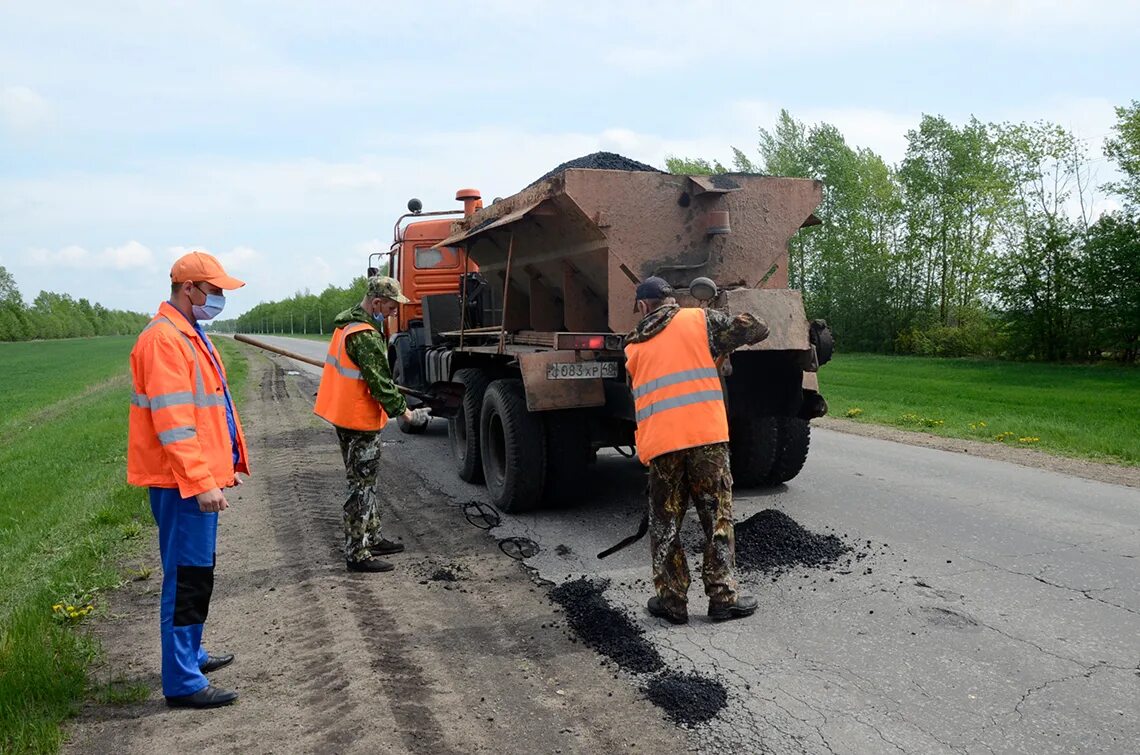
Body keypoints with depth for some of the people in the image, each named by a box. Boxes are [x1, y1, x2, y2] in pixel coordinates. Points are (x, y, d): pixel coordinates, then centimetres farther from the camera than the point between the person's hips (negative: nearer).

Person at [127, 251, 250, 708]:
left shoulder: (190, 336, 16)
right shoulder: (164, 340, -16)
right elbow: (173, 422, -23)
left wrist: (226, 465, 21)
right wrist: (201, 481, -25)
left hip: (200, 477, 10)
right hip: (183, 482, -10)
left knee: (198, 572, 20)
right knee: (187, 576, -4)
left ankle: (189, 654, 35)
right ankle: (183, 682, 5)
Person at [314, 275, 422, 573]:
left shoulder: (347, 323, 10)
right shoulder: (365, 336, -23)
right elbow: (380, 381, -21)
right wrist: (402, 410, -10)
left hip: (345, 414, 10)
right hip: (360, 421, -10)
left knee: (365, 482, 19)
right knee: (361, 486, -2)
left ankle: (372, 538, 31)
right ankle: (357, 554, 5)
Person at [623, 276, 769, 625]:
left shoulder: (634, 346, 16)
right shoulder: (700, 320, 7)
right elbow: (757, 330, 8)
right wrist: (720, 339, 25)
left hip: (659, 443, 2)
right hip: (706, 436, -2)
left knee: (665, 524, 13)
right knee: (717, 517, 10)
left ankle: (672, 600, 17)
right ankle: (722, 597, 13)